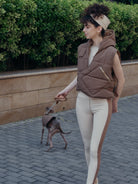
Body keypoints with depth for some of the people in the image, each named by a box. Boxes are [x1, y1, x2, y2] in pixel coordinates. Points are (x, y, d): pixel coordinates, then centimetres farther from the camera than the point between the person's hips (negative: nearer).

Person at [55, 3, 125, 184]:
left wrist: (114, 101, 10)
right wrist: (67, 90, 11)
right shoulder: (82, 49, 1)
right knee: (87, 146, 14)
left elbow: (120, 79, -1)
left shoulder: (111, 52, -16)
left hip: (102, 105, -5)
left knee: (95, 150, -7)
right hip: (82, 102, 5)